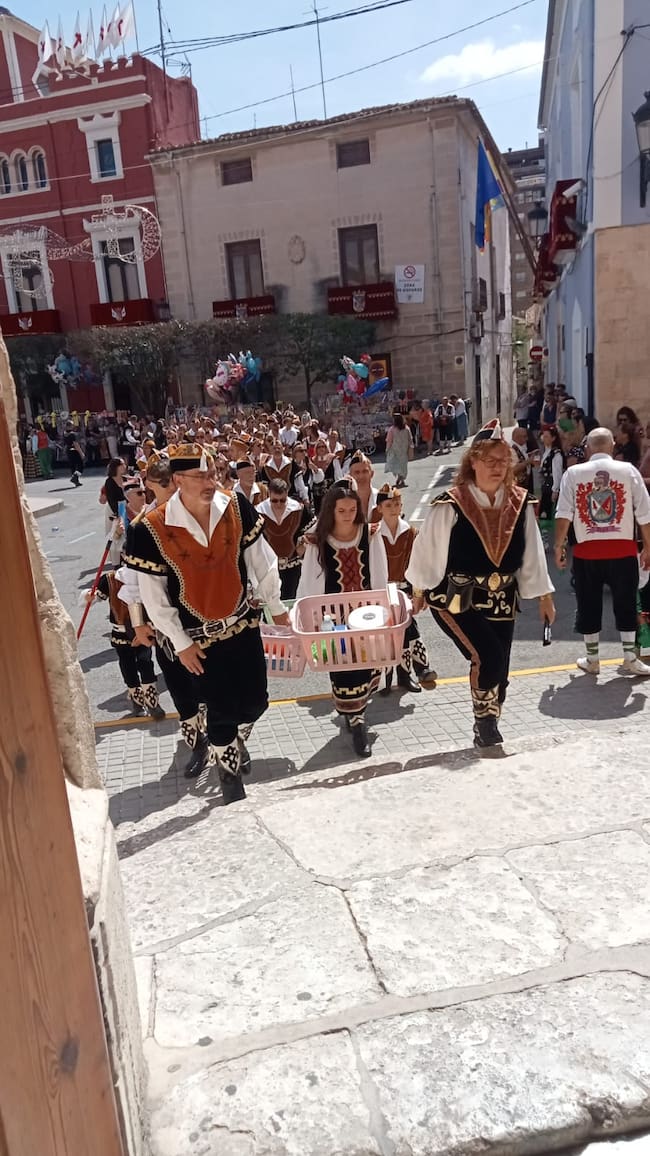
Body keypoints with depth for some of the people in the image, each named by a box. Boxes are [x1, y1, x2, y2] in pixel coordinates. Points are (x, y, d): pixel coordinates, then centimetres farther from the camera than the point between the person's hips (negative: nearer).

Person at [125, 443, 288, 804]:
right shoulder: (151, 530, -21)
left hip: (245, 624, 3)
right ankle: (229, 772, 32)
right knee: (222, 709, 5)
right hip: (201, 636, -3)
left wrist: (277, 607, 8)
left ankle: (233, 744, 45)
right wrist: (181, 642, -7)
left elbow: (261, 561, 0)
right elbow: (153, 596, -11)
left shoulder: (237, 507, -12)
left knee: (255, 701, 10)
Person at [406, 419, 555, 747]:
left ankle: (486, 731, 30)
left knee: (498, 672, 8)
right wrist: (419, 590, 4)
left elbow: (532, 554, 6)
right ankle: (485, 722, 7)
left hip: (501, 601, 5)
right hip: (455, 600, -5)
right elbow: (428, 549, -4)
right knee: (489, 659, -19)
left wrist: (544, 595, 10)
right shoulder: (451, 505, -15)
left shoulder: (520, 504, -1)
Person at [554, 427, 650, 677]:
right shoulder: (628, 470, 0)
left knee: (589, 606, 11)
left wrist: (559, 547, 1)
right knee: (625, 604, 13)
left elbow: (563, 515, -6)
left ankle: (592, 659, 19)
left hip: (586, 551, 0)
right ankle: (630, 657, 15)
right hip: (622, 550, 0)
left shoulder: (573, 473, 0)